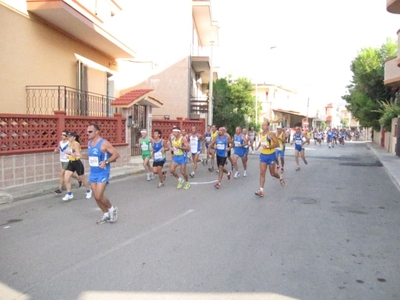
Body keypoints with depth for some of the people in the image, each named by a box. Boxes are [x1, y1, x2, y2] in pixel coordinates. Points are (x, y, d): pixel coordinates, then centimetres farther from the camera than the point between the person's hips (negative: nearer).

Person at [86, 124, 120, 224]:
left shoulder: (104, 143, -16)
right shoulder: (89, 143, 8)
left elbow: (116, 154, -16)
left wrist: (106, 162, -23)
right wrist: (89, 158, 6)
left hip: (102, 173, -8)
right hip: (93, 173, 8)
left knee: (99, 196, -11)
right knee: (96, 197, 9)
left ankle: (112, 208, 16)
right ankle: (106, 214, 26)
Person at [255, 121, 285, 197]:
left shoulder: (271, 134, -15)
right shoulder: (261, 134, 5)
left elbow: (277, 144, -20)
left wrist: (267, 146, -29)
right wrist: (258, 146, 7)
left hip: (271, 155, -5)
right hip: (263, 155, 5)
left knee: (272, 173, 9)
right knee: (262, 173, -7)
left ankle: (280, 177, 43)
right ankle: (261, 190, -9)